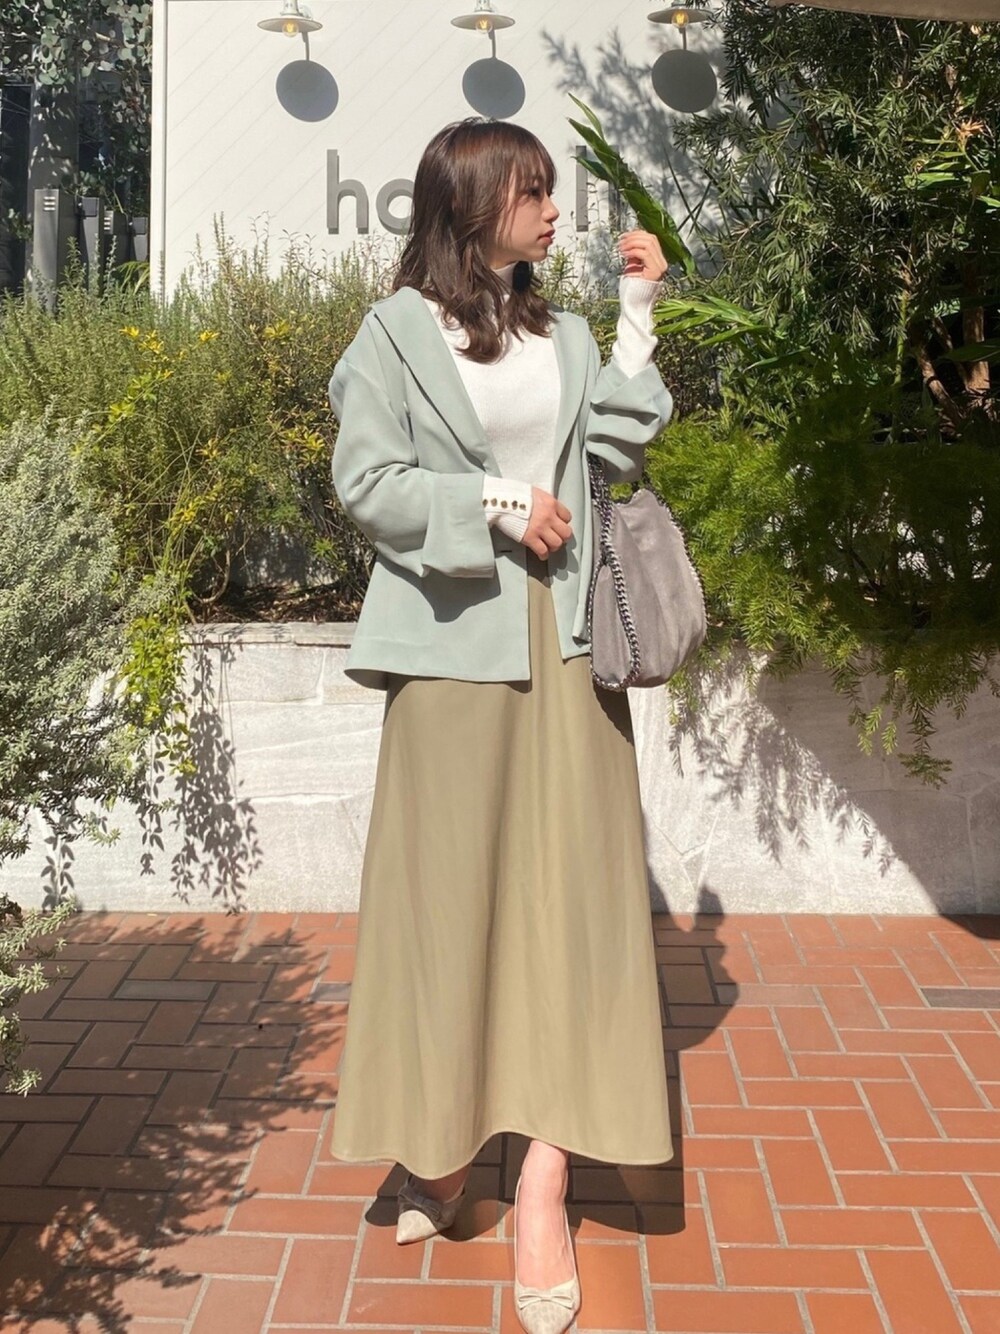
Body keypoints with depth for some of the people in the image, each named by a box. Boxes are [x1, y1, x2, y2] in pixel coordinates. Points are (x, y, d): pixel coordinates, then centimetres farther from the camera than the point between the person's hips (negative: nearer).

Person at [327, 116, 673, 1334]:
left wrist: (640, 317, 4)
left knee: (569, 890, -2)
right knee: (449, 890, 2)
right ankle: (440, 1145, 18)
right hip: (457, 638, -4)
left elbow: (618, 453, 4)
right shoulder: (397, 332, 3)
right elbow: (366, 481, -5)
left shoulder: (563, 336, 17)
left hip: (565, 635, 4)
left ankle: (543, 1181, 2)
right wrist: (497, 506, -10)